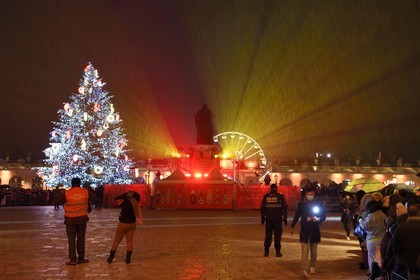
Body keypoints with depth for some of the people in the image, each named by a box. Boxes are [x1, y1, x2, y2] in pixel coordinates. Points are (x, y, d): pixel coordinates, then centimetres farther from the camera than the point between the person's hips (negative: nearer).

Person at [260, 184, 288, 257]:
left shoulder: (266, 196, 3)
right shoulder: (280, 196, -1)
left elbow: (262, 208, 6)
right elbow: (284, 208, -1)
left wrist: (263, 218, 13)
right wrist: (285, 218, 5)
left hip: (269, 219, 2)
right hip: (278, 219, -2)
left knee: (268, 235, 9)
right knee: (277, 235, 4)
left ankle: (266, 251, 11)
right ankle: (278, 252, 4)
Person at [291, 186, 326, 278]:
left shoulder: (319, 204, -1)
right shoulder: (301, 204, -2)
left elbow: (323, 216, 3)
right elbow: (297, 216, 6)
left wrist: (318, 219, -18)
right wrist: (292, 227, 10)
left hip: (315, 231, 2)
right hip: (304, 231, -2)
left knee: (314, 251, 14)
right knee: (305, 251, -9)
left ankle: (312, 267, 31)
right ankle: (305, 270, -15)